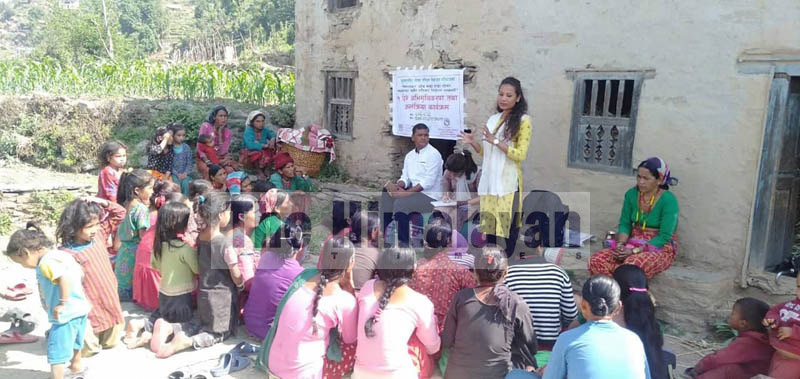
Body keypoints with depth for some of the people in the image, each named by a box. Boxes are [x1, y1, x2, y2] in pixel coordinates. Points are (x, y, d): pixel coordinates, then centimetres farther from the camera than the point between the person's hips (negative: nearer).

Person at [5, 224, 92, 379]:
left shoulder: (46, 262, -19)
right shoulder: (60, 255, 9)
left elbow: (66, 277, -35)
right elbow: (80, 274, 17)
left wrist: (62, 303, -28)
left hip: (66, 314, -10)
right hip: (80, 308, 10)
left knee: (56, 352, -1)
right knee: (74, 343, 31)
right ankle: (76, 366, 51)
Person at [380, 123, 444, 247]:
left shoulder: (433, 154, -10)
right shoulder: (410, 155, 13)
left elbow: (428, 181, -18)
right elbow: (405, 177, 11)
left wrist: (407, 192, -23)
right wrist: (398, 186, -13)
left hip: (430, 195, -7)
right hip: (414, 191, 7)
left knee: (401, 203, -28)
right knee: (386, 198, -8)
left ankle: (404, 242, -14)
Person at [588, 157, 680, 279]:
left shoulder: (668, 200, -14)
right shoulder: (631, 194, 2)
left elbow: (664, 237, -16)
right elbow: (625, 224, 7)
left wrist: (634, 251, -22)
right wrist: (620, 244, -14)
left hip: (660, 248, -5)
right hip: (634, 243, 5)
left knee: (631, 264, -39)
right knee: (596, 260, -21)